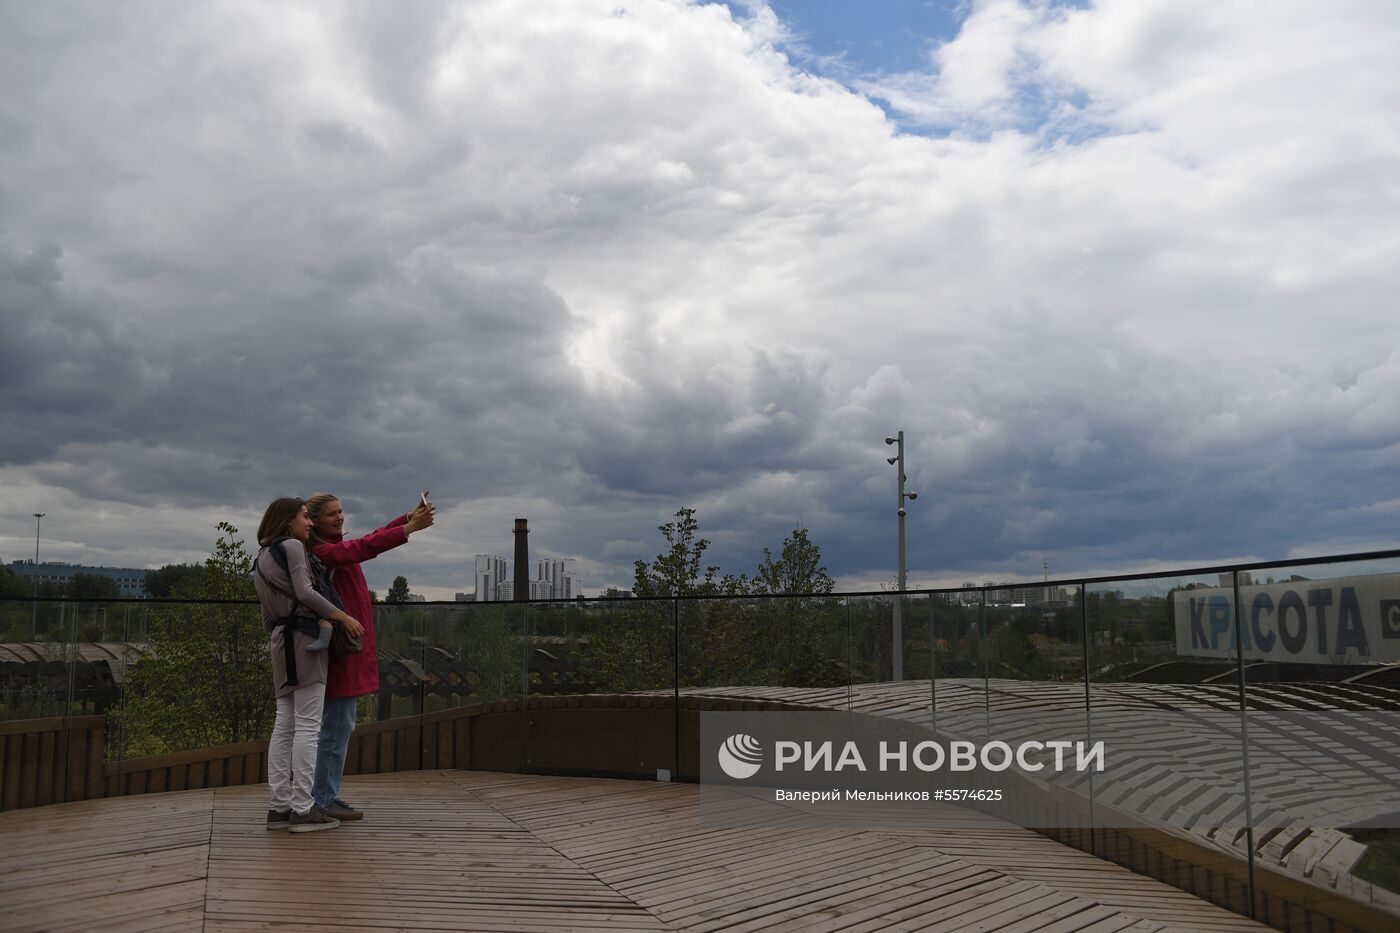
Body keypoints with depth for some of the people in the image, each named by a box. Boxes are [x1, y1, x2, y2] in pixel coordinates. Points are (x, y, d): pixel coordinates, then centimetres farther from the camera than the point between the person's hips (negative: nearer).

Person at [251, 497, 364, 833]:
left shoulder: (262, 558, 22)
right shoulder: (293, 546, -5)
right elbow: (304, 592, -16)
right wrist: (343, 616, -14)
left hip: (280, 641, 9)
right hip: (304, 636, -9)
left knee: (284, 724, 7)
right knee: (308, 725, -9)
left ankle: (279, 806, 6)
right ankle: (303, 808, -11)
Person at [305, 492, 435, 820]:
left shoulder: (336, 548, 14)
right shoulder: (321, 552, -15)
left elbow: (373, 538, 10)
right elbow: (363, 548, -26)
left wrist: (411, 516, -3)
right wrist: (409, 528, -31)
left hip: (349, 648, 10)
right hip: (340, 648, -10)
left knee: (338, 724, 14)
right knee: (338, 724, -6)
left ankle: (325, 797, 21)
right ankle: (324, 800, 1)